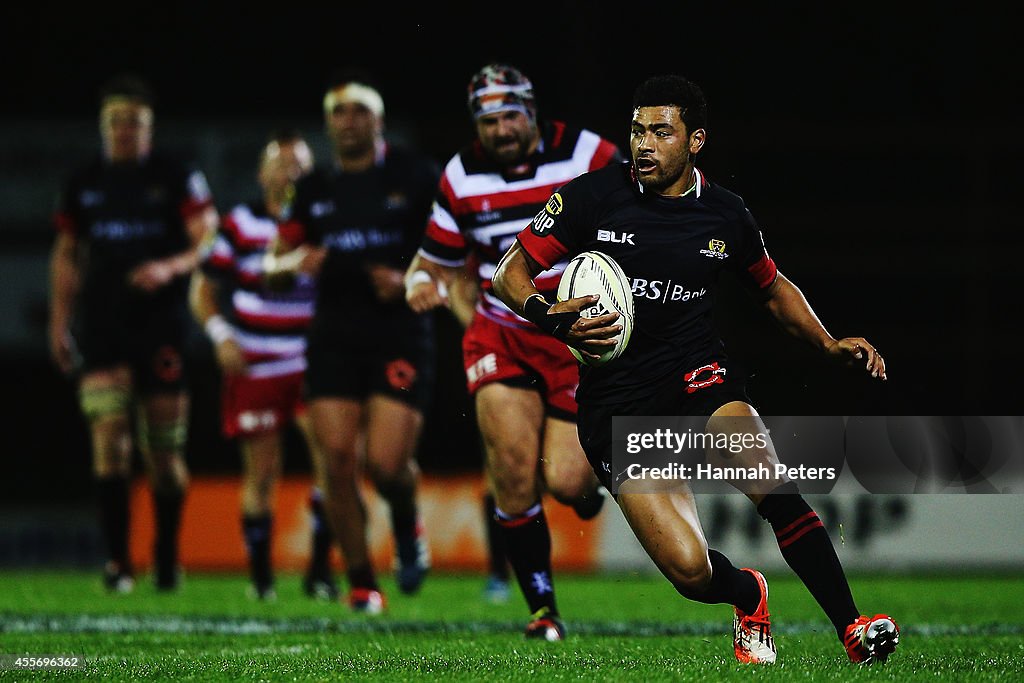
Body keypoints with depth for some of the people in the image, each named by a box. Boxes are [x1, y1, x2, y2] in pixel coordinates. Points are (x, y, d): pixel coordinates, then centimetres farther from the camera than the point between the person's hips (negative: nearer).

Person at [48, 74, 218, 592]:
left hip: (161, 328, -1)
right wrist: (58, 321, 12)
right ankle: (116, 559, -16)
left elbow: (208, 243, -4)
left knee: (164, 450, 3)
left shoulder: (178, 179, 1)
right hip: (101, 328, 1)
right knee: (109, 431, -15)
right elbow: (66, 255, 18)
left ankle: (167, 558, 20)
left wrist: (170, 267, -23)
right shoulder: (82, 184, 11)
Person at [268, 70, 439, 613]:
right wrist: (296, 261, -9)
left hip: (401, 337, -4)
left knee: (388, 463, -14)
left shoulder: (415, 177, 0)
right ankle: (361, 584, 6)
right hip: (335, 339, 4)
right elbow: (279, 258, 15)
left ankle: (407, 526, 22)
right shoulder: (315, 189, 12)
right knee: (339, 462, -6)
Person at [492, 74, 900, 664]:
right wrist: (550, 318, -21)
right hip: (616, 403, -2)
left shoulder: (725, 215, 4)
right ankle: (747, 597, 20)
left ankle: (853, 627, -17)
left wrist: (829, 343, 7)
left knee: (772, 485, -30)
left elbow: (775, 289, 23)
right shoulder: (593, 196, -5)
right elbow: (510, 273, 0)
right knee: (691, 571, -17)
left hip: (696, 372, 2)